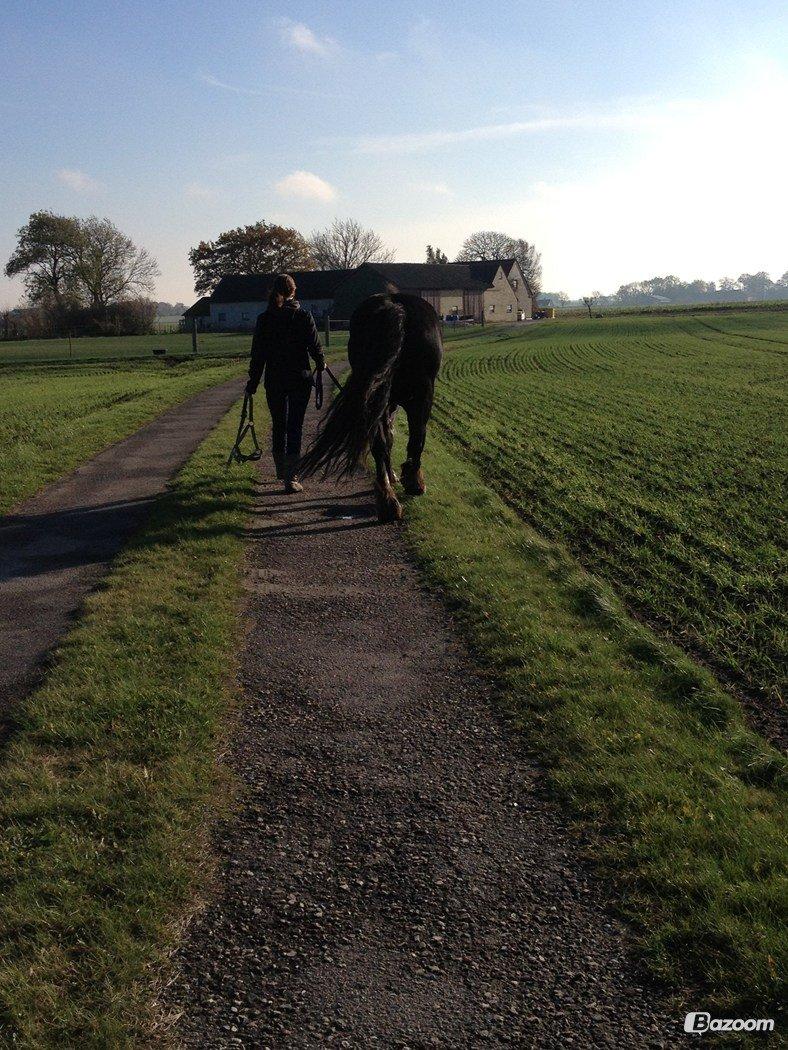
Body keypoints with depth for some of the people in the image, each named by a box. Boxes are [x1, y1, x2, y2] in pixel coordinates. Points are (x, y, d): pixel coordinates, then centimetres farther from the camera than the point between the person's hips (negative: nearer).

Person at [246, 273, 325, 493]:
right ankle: (291, 477, -7)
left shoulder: (264, 319, -1)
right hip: (300, 380, -2)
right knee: (295, 427, -1)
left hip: (274, 382, 2)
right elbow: (315, 346, -3)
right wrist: (321, 364, 18)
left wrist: (253, 383, 7)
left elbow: (257, 354, 0)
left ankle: (281, 469, 32)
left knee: (278, 425, 17)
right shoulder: (303, 316, -7)